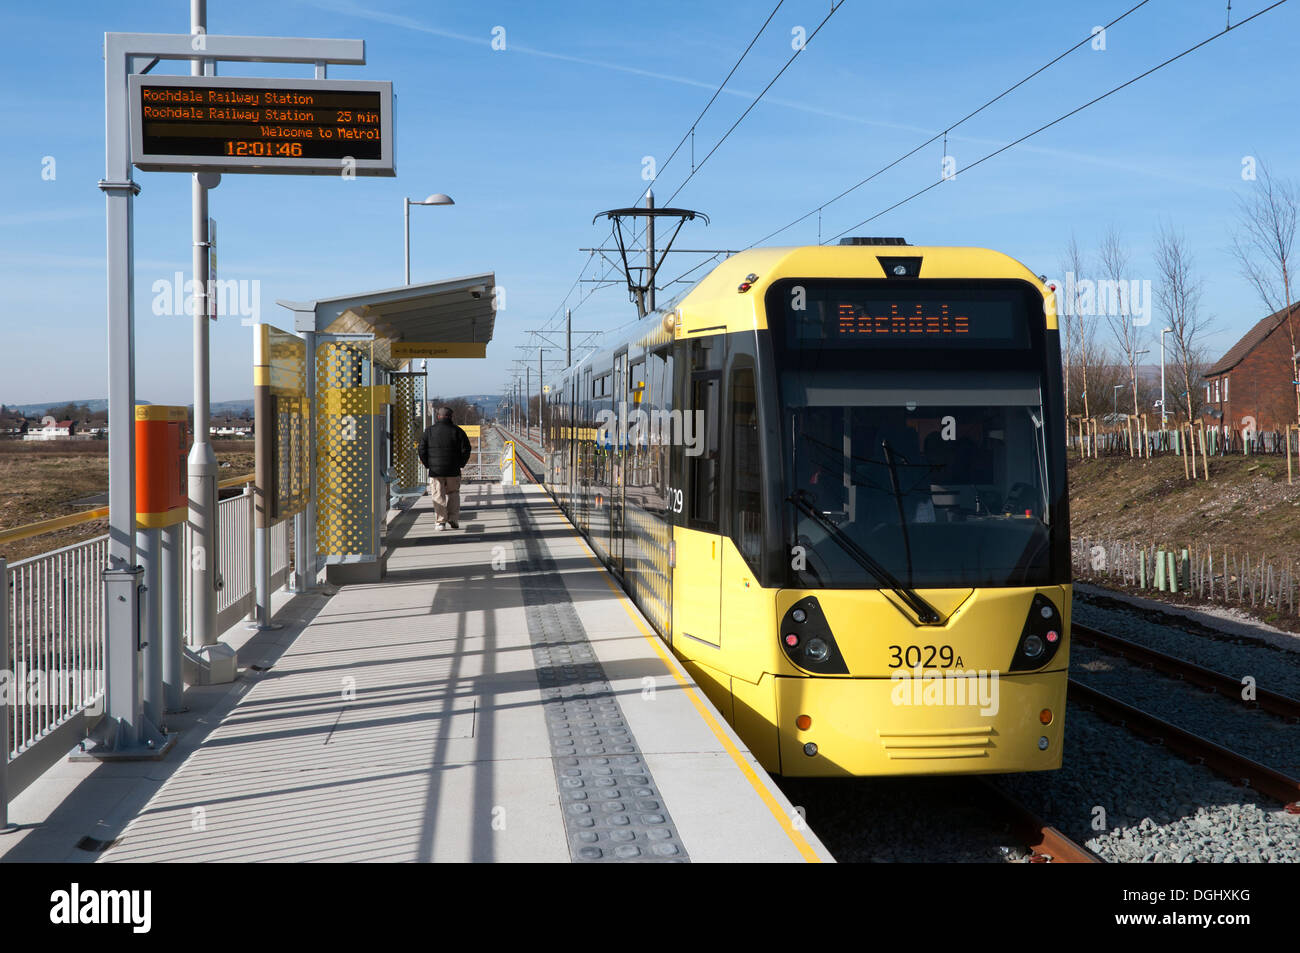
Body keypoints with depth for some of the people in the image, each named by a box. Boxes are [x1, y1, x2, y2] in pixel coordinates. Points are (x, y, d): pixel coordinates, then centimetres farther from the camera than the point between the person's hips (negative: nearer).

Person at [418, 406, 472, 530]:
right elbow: (466, 449, -3)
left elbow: (422, 449, 0)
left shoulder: (429, 431, 2)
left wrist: (427, 464, 9)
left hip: (435, 470, 0)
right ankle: (453, 519, 4)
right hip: (453, 470, 0)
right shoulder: (457, 431, 0)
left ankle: (441, 521, -2)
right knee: (453, 493, 14)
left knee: (438, 496, 4)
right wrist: (460, 463, 8)